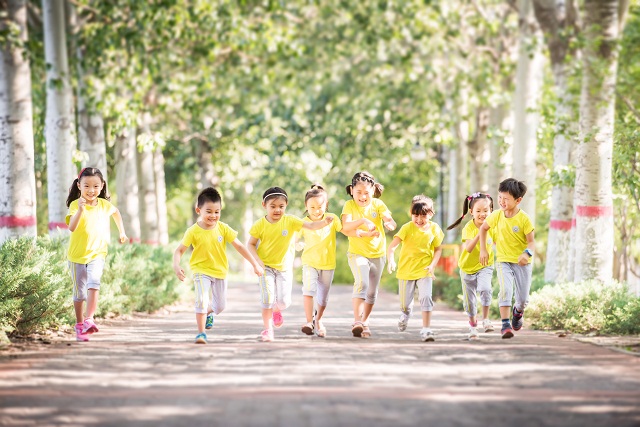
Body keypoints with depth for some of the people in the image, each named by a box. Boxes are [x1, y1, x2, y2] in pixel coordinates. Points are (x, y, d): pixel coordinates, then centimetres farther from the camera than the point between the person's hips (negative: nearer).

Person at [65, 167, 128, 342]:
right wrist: (80, 209, -41)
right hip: (77, 255, -1)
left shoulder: (104, 205, -1)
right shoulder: (75, 204, -13)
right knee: (79, 292, 8)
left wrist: (122, 232, 26)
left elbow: (115, 212, 24)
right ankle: (79, 326, 21)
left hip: (97, 254, 1)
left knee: (93, 284, -23)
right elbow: (71, 227, -30)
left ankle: (89, 319, -28)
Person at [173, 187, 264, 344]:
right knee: (202, 300, -22)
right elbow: (179, 250, -11)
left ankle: (207, 313, 47)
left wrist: (255, 264, -3)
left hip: (220, 272, 3)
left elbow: (239, 246, -3)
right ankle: (201, 333, -12)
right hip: (201, 271, -3)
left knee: (220, 305, 13)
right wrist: (176, 266, -30)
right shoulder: (193, 231, -14)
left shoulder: (223, 229, -8)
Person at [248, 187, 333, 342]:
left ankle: (276, 310, 35)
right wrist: (257, 260, -16)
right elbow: (251, 244, -1)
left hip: (284, 267, 1)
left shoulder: (290, 221, -9)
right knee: (268, 298, -11)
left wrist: (325, 222, -36)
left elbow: (311, 226, -18)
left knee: (284, 301, -3)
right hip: (266, 267, -1)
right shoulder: (260, 224, -9)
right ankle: (267, 329, 6)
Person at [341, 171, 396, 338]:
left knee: (372, 291, 11)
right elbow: (345, 227, -23)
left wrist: (390, 223, -41)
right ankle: (357, 322, -29)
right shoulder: (349, 205, -8)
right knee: (362, 283, -24)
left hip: (378, 253, 3)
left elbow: (390, 221, -17)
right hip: (357, 253, -3)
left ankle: (364, 322, 28)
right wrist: (362, 221, -39)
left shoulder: (378, 204, -4)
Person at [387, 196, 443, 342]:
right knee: (405, 303, 9)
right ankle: (406, 313, 47)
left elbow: (438, 249, 7)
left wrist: (433, 265, -9)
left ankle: (426, 329, -12)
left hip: (424, 271, 1)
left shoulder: (434, 228, -5)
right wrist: (391, 261, -38)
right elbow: (391, 247, -19)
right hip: (406, 270, 0)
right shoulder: (407, 228, -14)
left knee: (426, 298, -19)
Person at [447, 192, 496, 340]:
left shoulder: (492, 227, -9)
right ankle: (473, 325, 31)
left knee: (485, 289, -27)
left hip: (485, 266, 0)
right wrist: (479, 234, -45)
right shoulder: (469, 228, -19)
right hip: (468, 267, 0)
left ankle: (486, 319, -10)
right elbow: (468, 248, -33)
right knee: (470, 299, 9)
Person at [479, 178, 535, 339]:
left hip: (522, 262, -1)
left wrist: (527, 253, -34)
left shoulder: (524, 219, -15)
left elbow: (531, 241, -13)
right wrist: (483, 249, 7)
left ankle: (518, 311, 41)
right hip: (503, 260, 1)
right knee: (506, 289, -23)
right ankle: (505, 324, -22)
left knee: (523, 298, 5)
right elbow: (483, 228, 12)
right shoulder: (497, 216, -6)